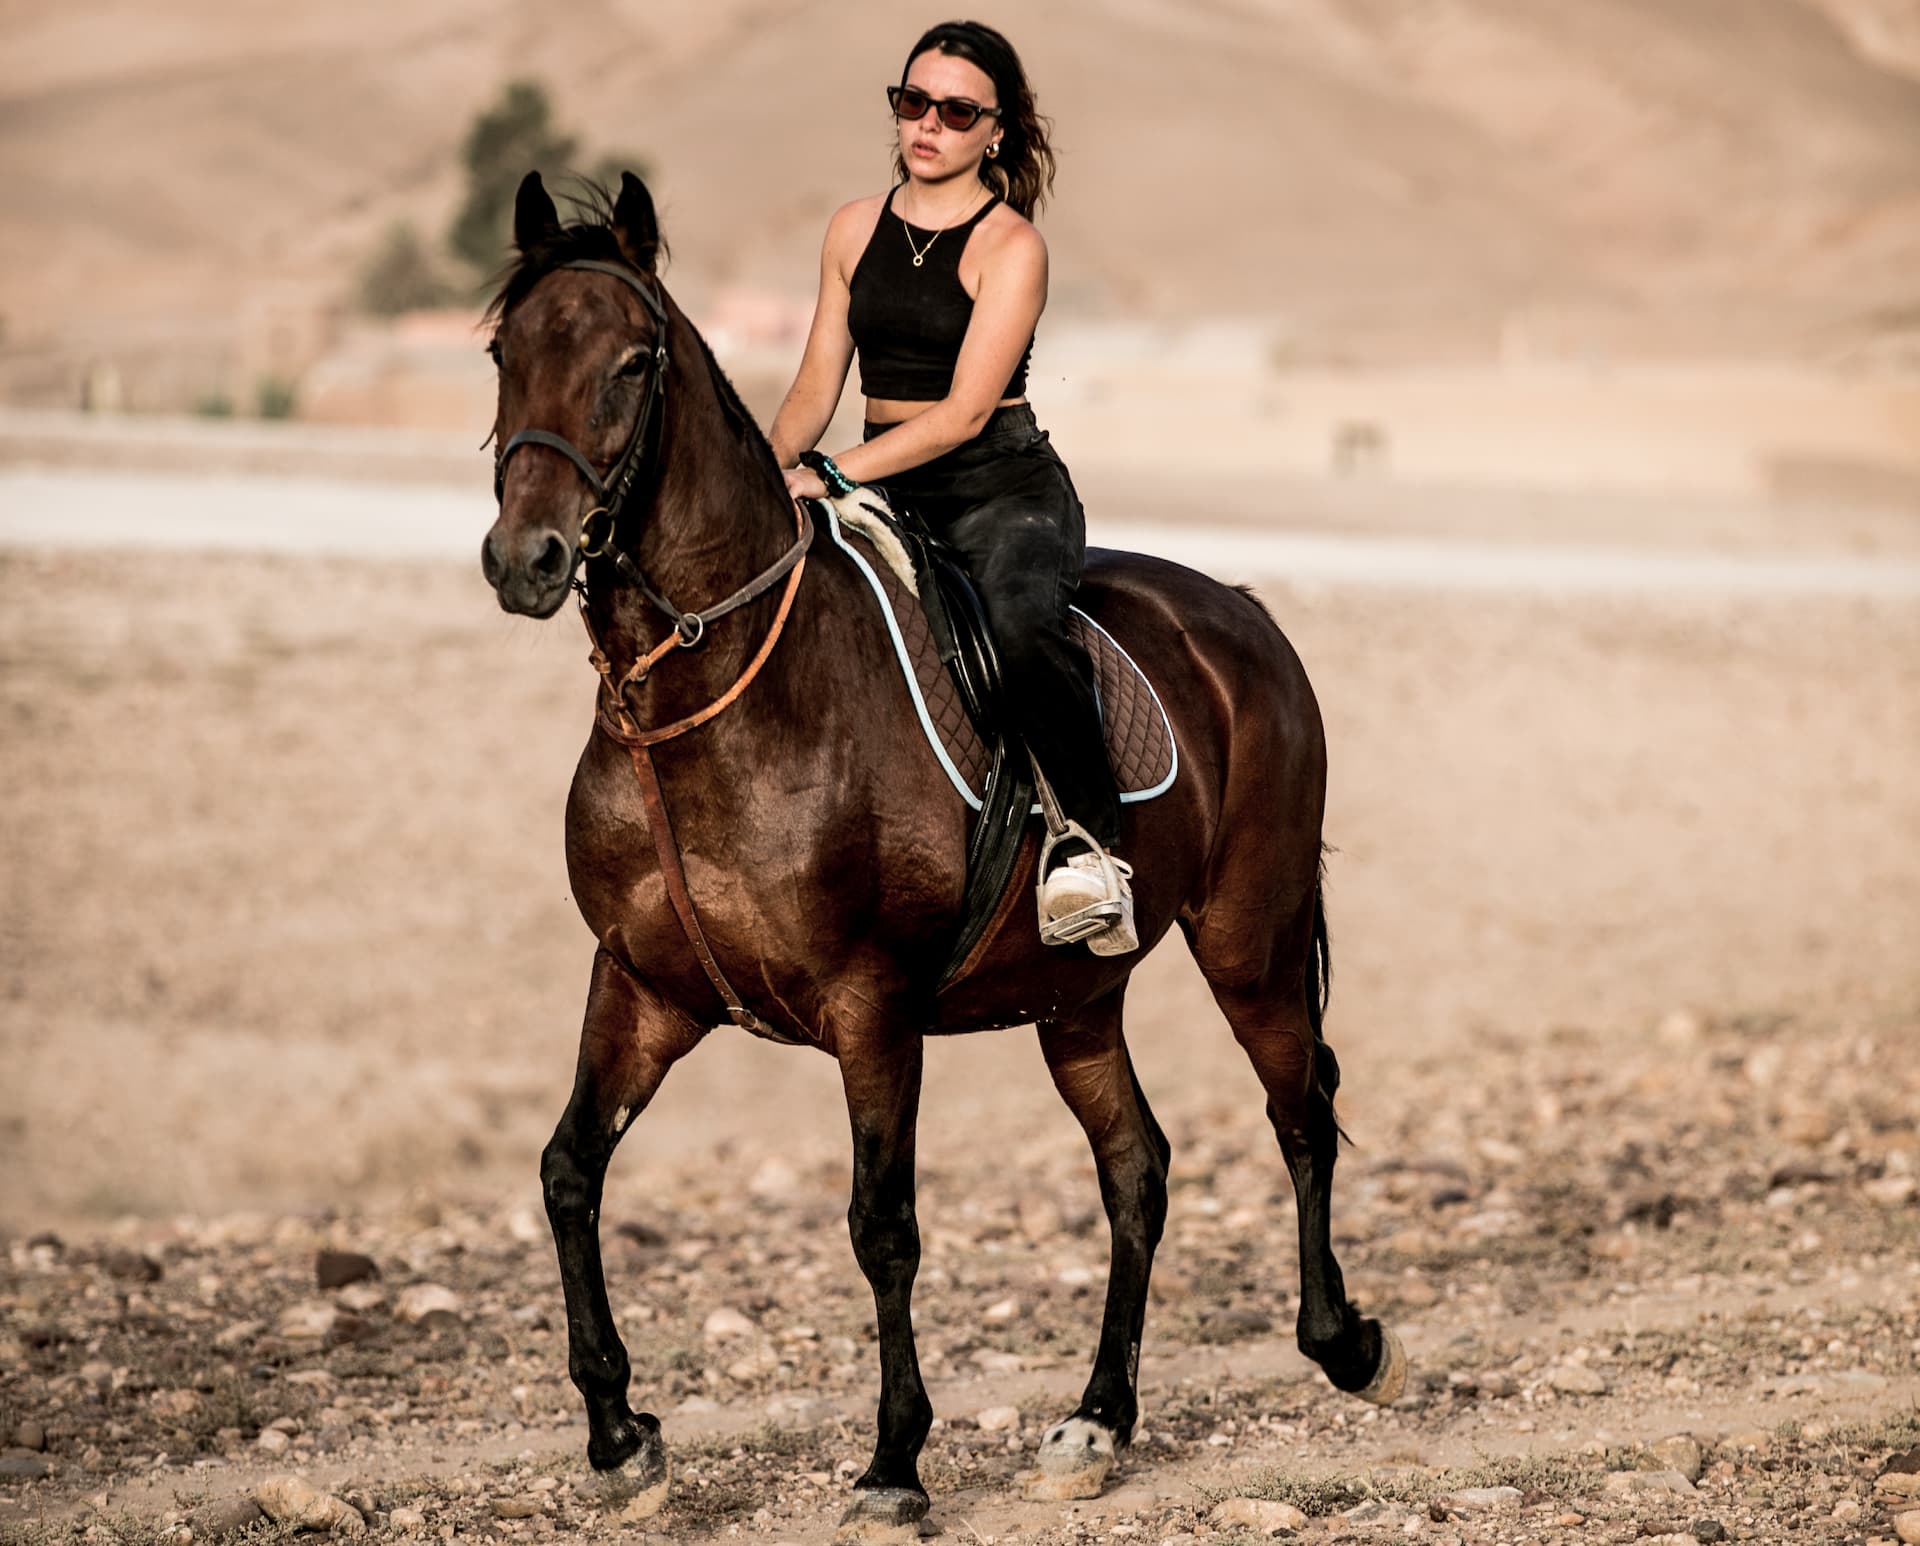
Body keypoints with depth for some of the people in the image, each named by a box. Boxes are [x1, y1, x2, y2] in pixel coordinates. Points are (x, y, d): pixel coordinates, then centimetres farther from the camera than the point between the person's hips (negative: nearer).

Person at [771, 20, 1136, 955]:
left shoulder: (1010, 248, -7)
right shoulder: (854, 230, 10)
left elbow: (964, 412, -15)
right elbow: (817, 388, 12)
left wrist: (833, 474, -23)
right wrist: (767, 469, -9)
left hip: (1002, 489, -6)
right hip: (887, 492, 6)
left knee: (1021, 621, -37)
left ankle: (1092, 848, -29)